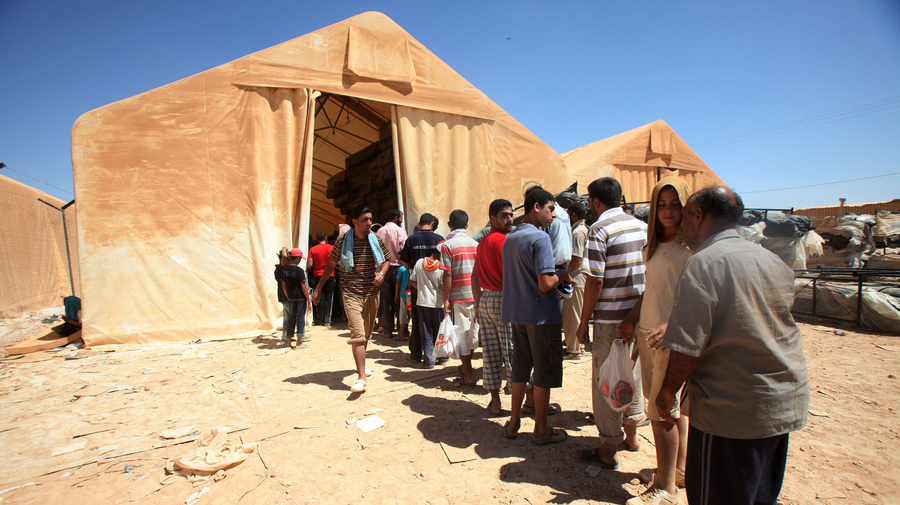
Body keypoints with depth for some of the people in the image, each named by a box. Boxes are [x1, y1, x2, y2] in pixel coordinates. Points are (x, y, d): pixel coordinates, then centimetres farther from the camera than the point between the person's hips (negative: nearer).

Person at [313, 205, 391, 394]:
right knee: (357, 333, -14)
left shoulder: (376, 240, 1)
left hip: (372, 292, 3)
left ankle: (361, 363, 39)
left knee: (367, 333, 16)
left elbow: (386, 260, 14)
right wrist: (319, 287, 6)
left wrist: (382, 273, -7)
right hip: (351, 293, -3)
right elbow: (331, 264, 5)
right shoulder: (343, 241, -5)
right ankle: (361, 377, -11)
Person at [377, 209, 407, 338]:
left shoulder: (380, 231, 6)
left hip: (384, 268, 4)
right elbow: (403, 251, -11)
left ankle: (388, 329, 10)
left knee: (386, 299, 6)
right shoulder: (400, 231, -6)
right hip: (396, 267, -4)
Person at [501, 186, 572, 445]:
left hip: (516, 314, 7)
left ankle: (514, 423, 28)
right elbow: (546, 283, -23)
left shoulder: (509, 239, 9)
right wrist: (562, 275, -4)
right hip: (541, 316, -7)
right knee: (544, 374, 7)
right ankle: (541, 429, 21)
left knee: (520, 370, 18)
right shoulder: (540, 238, -16)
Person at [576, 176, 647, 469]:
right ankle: (631, 436, 37)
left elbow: (595, 281, -18)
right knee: (633, 374, 21)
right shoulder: (640, 226, 7)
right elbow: (647, 272, 12)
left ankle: (608, 451, 15)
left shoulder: (599, 230, -15)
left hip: (610, 319, -7)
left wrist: (583, 322, -10)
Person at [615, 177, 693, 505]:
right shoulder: (653, 246, 12)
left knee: (662, 411, -1)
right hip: (646, 334, 7)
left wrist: (670, 325, -27)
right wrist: (631, 320, 14)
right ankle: (678, 469, 35)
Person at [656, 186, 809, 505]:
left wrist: (667, 392, -7)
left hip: (732, 411, -8)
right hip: (786, 405, 8)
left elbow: (687, 347, -21)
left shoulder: (704, 263, -18)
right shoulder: (773, 261, 7)